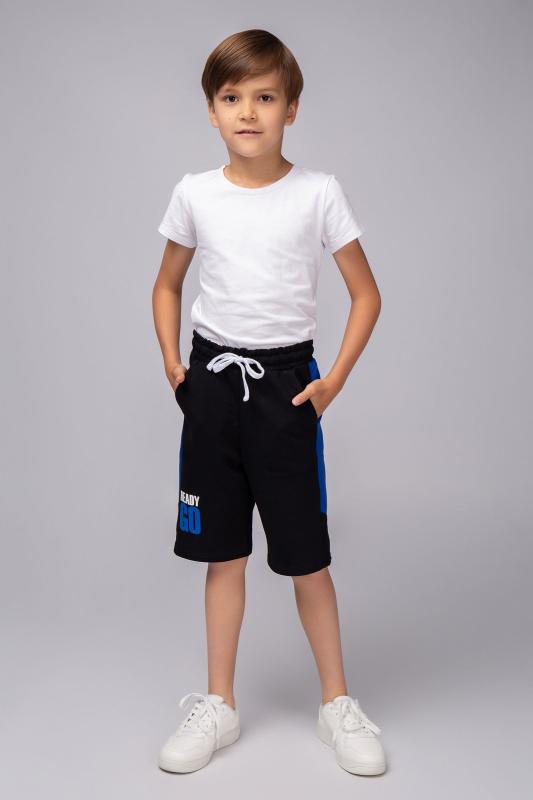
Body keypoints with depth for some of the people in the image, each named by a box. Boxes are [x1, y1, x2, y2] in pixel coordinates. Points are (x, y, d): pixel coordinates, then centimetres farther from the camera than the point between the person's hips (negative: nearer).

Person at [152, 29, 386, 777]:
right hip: (211, 380, 3)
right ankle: (218, 704, 24)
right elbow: (166, 286, 14)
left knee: (305, 553, 4)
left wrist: (333, 380, -8)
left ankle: (337, 702, 23)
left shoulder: (318, 193, -6)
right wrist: (172, 363, 3)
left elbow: (366, 294, -1)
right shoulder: (194, 194, 1)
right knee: (222, 552, 11)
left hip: (285, 383, -2)